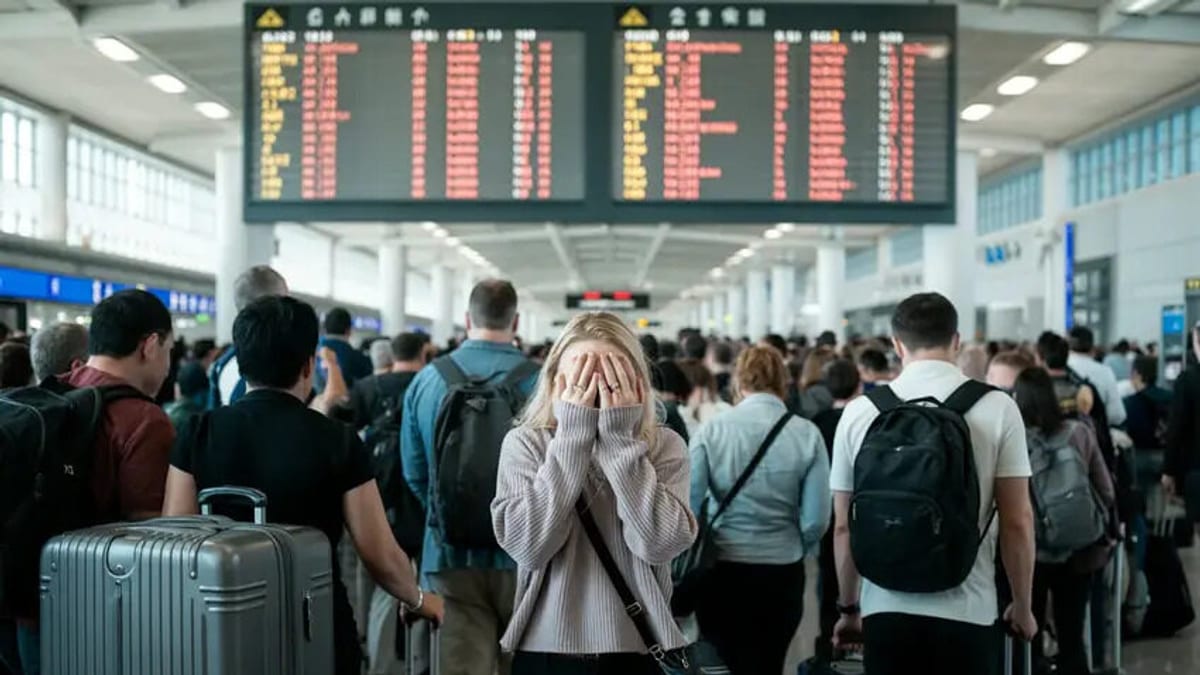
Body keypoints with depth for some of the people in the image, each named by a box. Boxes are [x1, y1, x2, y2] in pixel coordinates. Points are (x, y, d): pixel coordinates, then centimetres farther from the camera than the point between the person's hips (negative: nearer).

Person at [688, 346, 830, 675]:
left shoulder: (711, 430, -8)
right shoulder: (807, 434, -6)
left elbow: (686, 505, -9)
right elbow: (817, 518, -6)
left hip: (721, 570, -1)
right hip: (782, 572, 1)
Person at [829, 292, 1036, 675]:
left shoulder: (860, 411, 0)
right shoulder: (997, 408, -4)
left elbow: (844, 526, 5)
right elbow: (1017, 522, -3)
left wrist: (848, 607, 18)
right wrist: (1022, 606, 11)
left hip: (886, 610, 2)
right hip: (965, 612, -1)